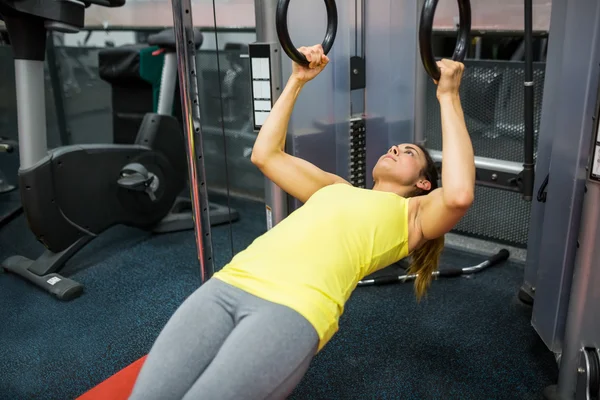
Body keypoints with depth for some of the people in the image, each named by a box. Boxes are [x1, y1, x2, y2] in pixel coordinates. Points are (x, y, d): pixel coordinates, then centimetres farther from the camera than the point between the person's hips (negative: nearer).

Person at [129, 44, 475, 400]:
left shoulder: (412, 215, 18)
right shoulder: (337, 188, 33)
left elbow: (459, 195, -4)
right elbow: (266, 154, 36)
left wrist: (449, 97, 4)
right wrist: (297, 81, 35)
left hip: (294, 307, -5)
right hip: (230, 283, 5)